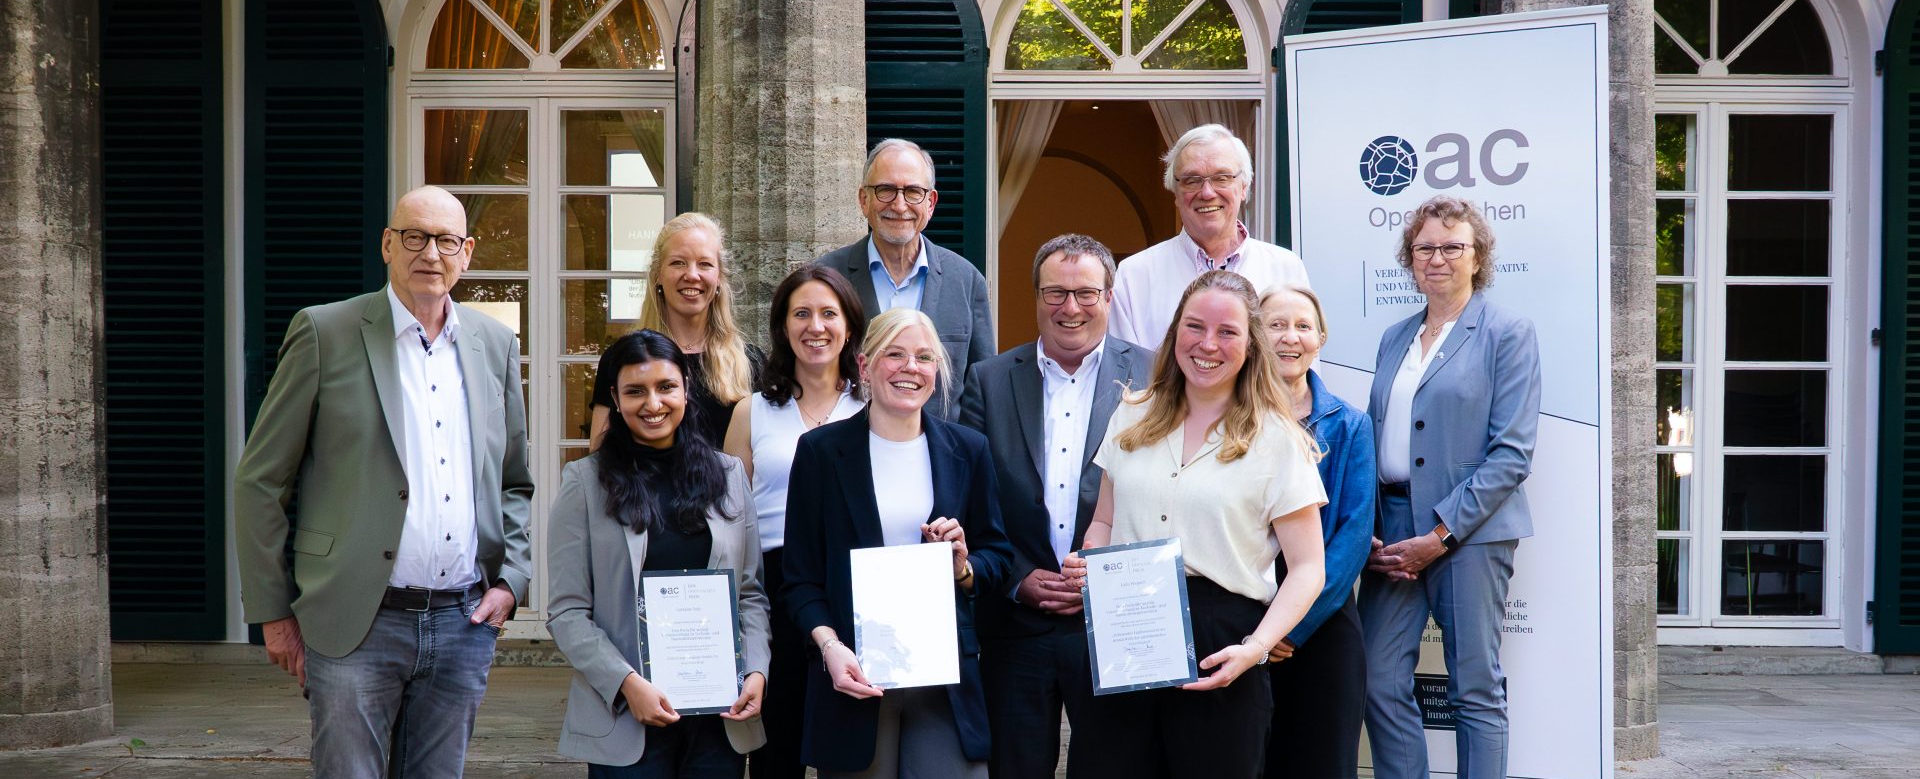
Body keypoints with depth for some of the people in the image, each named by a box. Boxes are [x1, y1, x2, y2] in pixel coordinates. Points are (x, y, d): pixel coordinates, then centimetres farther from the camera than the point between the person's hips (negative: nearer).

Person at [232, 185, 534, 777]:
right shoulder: (324, 333, -2)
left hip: (464, 623, 4)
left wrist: (511, 580, 5)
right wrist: (273, 613, -2)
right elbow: (259, 482, 0)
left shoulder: (495, 345, 11)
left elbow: (514, 483, 20)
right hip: (355, 625, -4)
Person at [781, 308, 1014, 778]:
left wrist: (964, 567, -9)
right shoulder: (821, 451, 3)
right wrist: (830, 646, -14)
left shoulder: (967, 451, 9)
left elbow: (998, 560, 13)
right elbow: (801, 578, 2)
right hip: (855, 678, -1)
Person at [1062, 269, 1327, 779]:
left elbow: (1307, 569, -3)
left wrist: (1255, 648, -17)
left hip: (1218, 652, -3)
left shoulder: (1277, 439, 0)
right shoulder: (1132, 420, 12)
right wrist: (1088, 565, -2)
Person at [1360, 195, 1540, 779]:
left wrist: (1440, 534, -14)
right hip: (1393, 530, 5)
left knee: (1476, 689, 1)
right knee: (1379, 682, 0)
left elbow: (1512, 452, -8)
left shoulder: (1508, 334, -1)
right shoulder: (1394, 339, 17)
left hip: (1470, 531, -5)